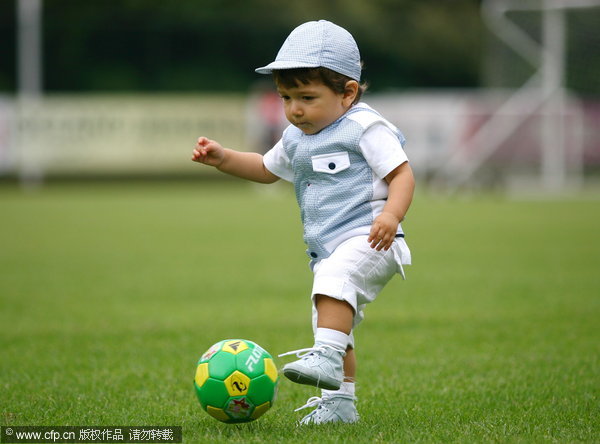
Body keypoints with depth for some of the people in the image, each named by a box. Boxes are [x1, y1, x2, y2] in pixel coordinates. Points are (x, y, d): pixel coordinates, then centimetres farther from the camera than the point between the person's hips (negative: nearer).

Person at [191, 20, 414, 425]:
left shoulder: (365, 128, -8)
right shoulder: (295, 139, 16)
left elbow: (402, 175, -14)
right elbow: (267, 169, 34)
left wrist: (391, 215, -32)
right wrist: (224, 159, 18)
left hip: (367, 239, -9)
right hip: (328, 250, 9)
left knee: (335, 276, -35)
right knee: (336, 325, 10)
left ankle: (327, 357, -44)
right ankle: (340, 402, 17)